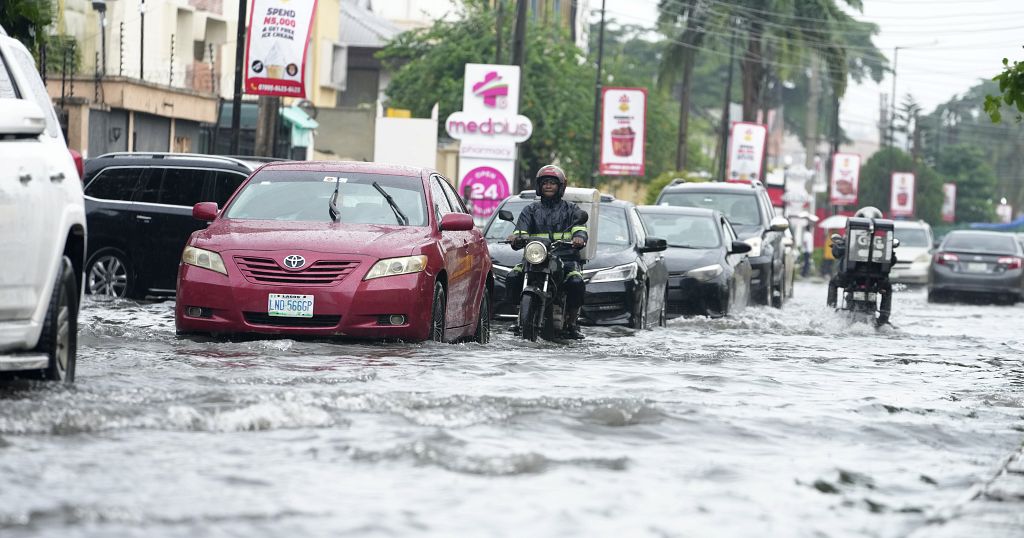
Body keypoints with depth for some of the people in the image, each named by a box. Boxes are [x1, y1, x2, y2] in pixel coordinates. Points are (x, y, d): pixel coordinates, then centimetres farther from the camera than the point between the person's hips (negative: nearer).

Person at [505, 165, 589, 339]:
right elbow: (522, 230, 7)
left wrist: (579, 237, -27)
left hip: (566, 258, -2)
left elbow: (579, 226, -1)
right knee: (513, 277, -26)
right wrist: (517, 237, -19)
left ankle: (572, 323, -15)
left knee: (576, 282, -33)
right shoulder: (531, 210, 22)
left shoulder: (571, 209, 17)